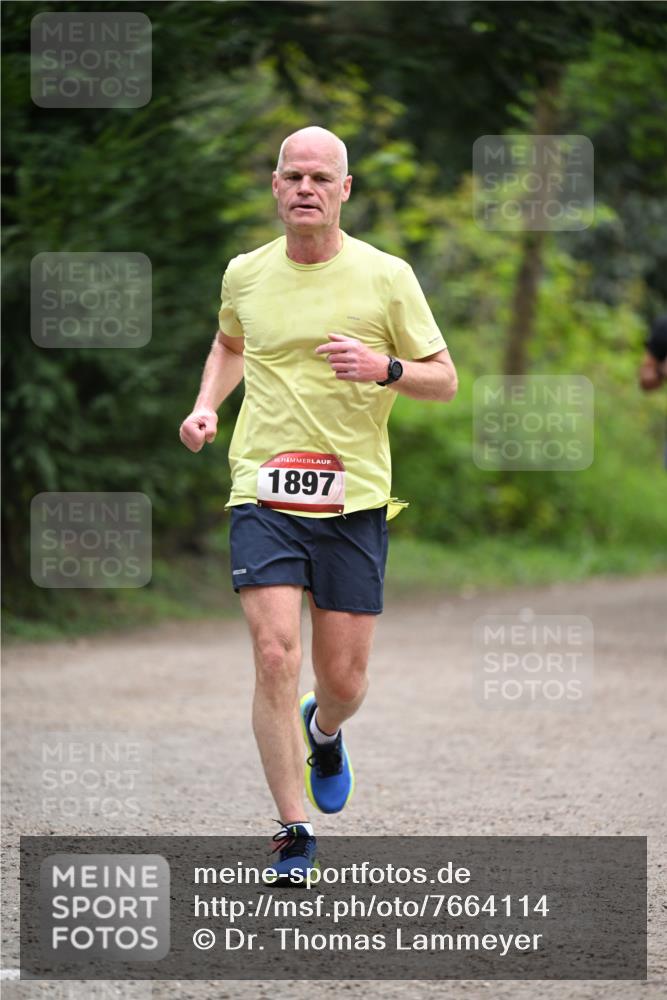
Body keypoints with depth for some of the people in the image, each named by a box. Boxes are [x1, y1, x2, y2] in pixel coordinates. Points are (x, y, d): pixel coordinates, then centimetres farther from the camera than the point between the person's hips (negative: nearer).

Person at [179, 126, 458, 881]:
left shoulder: (386, 277, -2)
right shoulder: (245, 274, 6)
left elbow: (444, 381, 3)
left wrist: (385, 369, -16)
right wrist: (206, 406, 11)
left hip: (354, 502, 0)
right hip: (263, 497, 0)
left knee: (344, 680, 3)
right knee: (275, 656, -15)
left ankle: (322, 731, 42)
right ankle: (294, 831, -7)